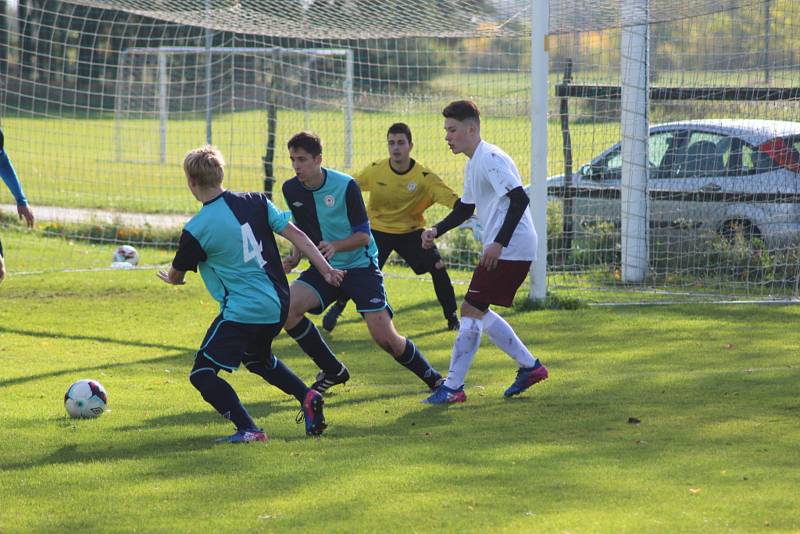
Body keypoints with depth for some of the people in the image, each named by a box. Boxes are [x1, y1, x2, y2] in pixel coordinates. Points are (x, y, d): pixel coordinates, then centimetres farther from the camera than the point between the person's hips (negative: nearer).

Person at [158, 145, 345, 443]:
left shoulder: (196, 230, -12)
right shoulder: (255, 203, 1)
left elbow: (177, 276, 4)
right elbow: (296, 235, 1)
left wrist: (170, 277, 29)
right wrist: (326, 270, 8)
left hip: (241, 313, -8)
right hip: (277, 307, 8)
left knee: (202, 374, -1)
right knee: (257, 358, 34)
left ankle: (247, 430, -15)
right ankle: (308, 397, 18)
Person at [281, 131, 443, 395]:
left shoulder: (345, 186, -19)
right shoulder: (291, 190, -3)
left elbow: (363, 235, -15)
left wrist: (335, 247, -34)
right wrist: (294, 257, -5)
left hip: (359, 266, -5)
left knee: (385, 337, -14)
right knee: (287, 308, -19)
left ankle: (434, 380, 11)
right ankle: (333, 371, -1)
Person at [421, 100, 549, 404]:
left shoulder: (490, 159, -15)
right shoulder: (473, 164, 17)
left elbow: (520, 199, -24)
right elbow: (465, 208, 28)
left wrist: (499, 243, -27)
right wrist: (437, 231, 11)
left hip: (510, 250, -11)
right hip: (500, 251, 11)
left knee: (471, 311, -9)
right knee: (478, 313, 17)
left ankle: (453, 387, -6)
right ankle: (529, 365, 24)